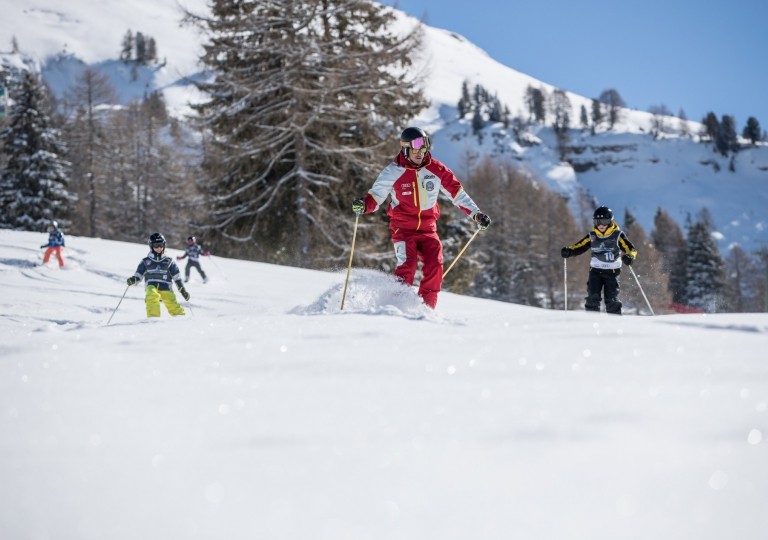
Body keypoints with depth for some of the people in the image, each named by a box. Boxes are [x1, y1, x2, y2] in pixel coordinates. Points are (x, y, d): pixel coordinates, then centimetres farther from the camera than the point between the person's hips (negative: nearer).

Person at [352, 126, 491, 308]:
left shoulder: (435, 169, 0)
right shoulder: (393, 172, -7)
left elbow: (457, 192, 7)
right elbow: (376, 196, -2)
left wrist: (476, 213, 3)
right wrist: (363, 206, -25)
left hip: (427, 229, 3)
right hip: (403, 228, -3)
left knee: (435, 266, -15)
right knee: (406, 267, -22)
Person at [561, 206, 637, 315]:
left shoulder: (618, 235, -6)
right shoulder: (592, 236, 3)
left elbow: (631, 249, -9)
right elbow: (579, 247, 5)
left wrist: (629, 257, -31)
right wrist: (568, 251, -14)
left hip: (612, 272, -2)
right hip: (595, 271, 2)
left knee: (612, 301, -5)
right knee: (593, 298, -9)